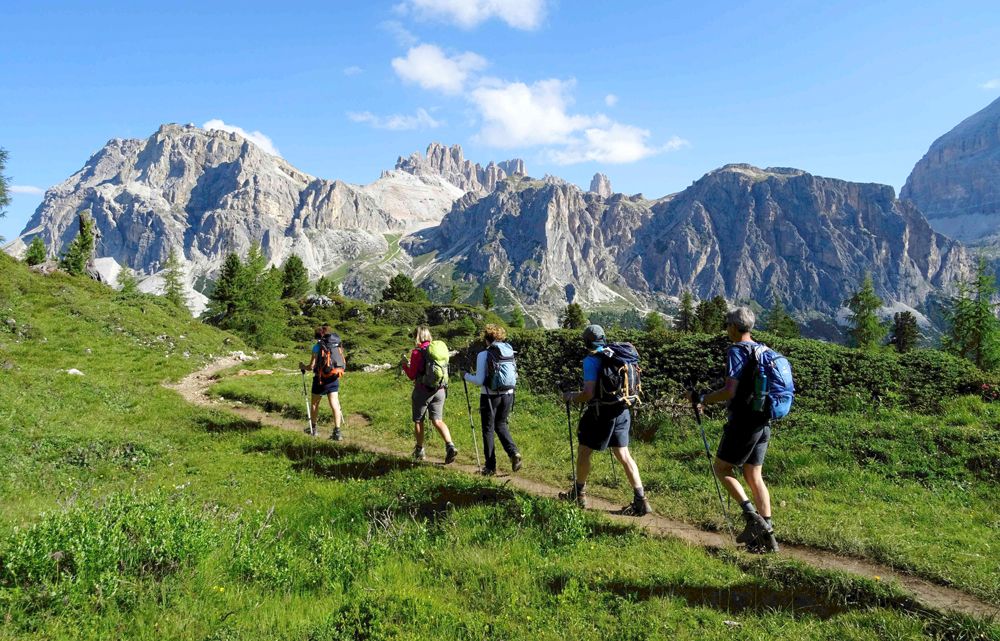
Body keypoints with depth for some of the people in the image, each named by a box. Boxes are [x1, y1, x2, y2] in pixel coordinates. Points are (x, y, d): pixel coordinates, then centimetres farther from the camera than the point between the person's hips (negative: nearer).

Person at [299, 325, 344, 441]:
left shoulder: (317, 346, -10)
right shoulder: (336, 344, 3)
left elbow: (312, 366, -12)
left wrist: (303, 367, 7)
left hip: (320, 379, -3)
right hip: (334, 378, 3)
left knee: (314, 403, 17)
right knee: (335, 405, -1)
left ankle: (313, 428, 31)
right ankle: (337, 431, -11)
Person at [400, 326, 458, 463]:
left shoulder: (417, 352, -12)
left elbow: (412, 375, -9)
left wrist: (404, 364, 10)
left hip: (423, 391, -5)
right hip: (440, 390, 5)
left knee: (418, 421, 13)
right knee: (438, 420, 7)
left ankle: (419, 451, 24)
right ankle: (450, 446, -12)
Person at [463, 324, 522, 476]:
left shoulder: (483, 355, -12)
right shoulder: (509, 352, 3)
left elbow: (479, 381, -14)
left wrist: (467, 376, 5)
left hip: (490, 396, -5)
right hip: (508, 394, 5)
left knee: (488, 430, 10)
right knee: (501, 425, 23)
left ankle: (490, 466, 15)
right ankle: (513, 452, 2)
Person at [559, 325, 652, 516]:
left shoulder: (591, 360, -14)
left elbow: (589, 393, -21)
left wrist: (571, 397, -3)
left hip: (602, 412, -7)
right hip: (622, 411, 7)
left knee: (583, 451, 12)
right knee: (623, 455, 10)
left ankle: (578, 494, 26)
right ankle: (640, 500, 6)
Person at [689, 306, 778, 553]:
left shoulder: (736, 351, -13)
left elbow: (729, 392, -22)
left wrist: (702, 399, -10)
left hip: (743, 422, -8)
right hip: (763, 423, 8)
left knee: (721, 468, 6)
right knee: (754, 476, 11)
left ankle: (752, 516, -4)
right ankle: (767, 535, 11)